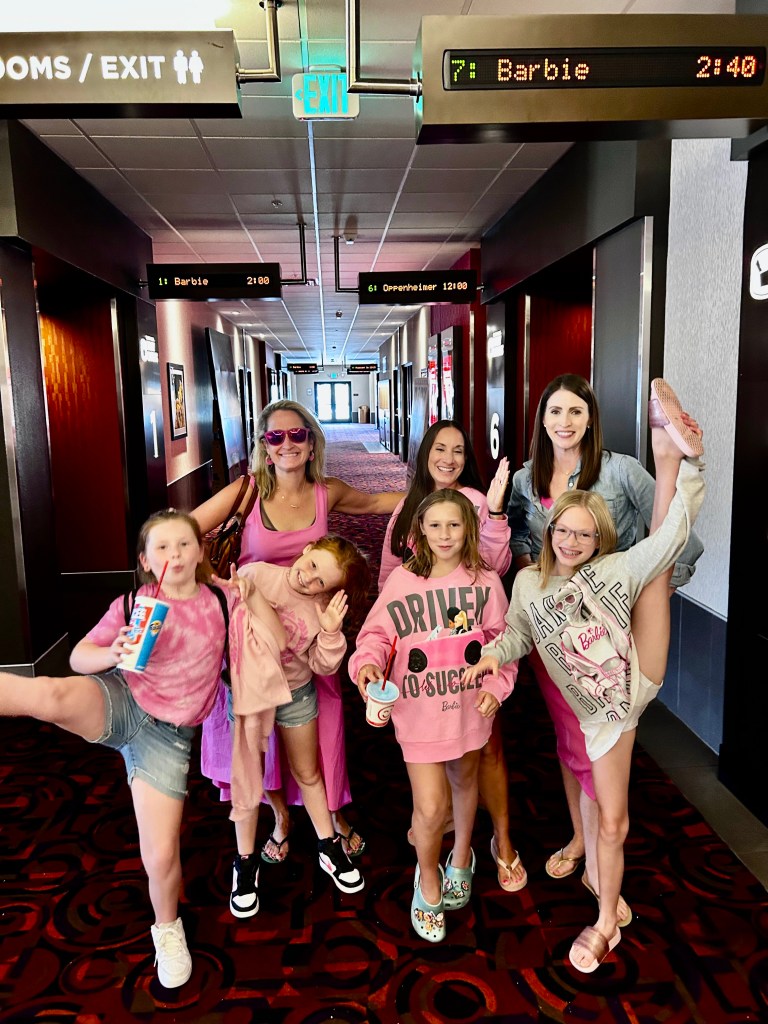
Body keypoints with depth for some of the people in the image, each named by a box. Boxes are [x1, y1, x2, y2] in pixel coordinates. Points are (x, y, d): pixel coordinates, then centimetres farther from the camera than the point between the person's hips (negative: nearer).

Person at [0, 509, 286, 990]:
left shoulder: (221, 601, 1)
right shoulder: (133, 605, -2)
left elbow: (277, 641, 1)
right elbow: (79, 656, -1)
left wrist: (252, 593, -12)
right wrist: (114, 654, -20)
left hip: (167, 734, 1)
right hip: (119, 702, -1)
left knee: (162, 855, 0)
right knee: (53, 694, -36)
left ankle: (167, 927, 32)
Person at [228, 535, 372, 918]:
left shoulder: (324, 608, -15)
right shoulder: (256, 575, -22)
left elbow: (322, 666, -14)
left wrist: (330, 632, -30)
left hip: (296, 693, 2)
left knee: (308, 774, 18)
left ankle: (329, 848, 38)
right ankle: (245, 863, 31)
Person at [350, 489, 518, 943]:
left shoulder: (484, 580, -6)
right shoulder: (402, 579, -10)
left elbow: (502, 640, 2)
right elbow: (377, 633, -3)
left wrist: (497, 684, -10)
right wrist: (368, 662, -21)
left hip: (471, 705, 2)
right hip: (419, 711, -2)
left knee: (465, 782, 24)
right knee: (430, 808, -4)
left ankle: (460, 859, 54)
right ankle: (429, 879, 29)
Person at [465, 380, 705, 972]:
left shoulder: (615, 568, -9)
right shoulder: (529, 583, -2)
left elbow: (671, 537, -19)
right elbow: (517, 635, 11)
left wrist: (691, 467, -24)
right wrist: (492, 656, -9)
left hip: (638, 680, 0)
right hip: (601, 712, 1)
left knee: (659, 556, -4)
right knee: (612, 823, 9)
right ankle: (607, 921, 29)